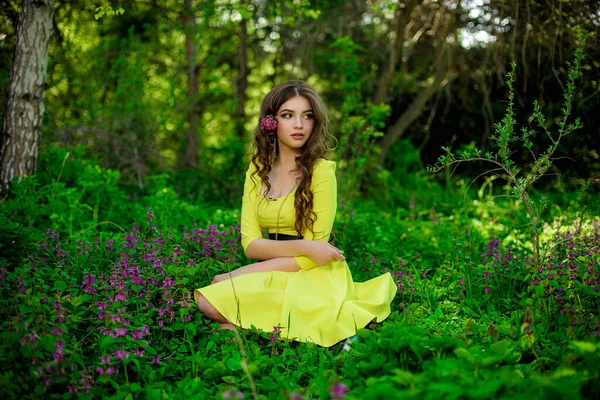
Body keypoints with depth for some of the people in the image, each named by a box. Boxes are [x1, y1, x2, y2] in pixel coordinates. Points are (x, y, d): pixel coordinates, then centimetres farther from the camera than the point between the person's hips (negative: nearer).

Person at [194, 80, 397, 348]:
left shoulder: (321, 170, -11)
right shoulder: (257, 169, 6)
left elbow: (314, 249, -13)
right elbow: (250, 244, -2)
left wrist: (238, 276, -13)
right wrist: (304, 247, -21)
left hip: (313, 276, -6)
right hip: (276, 275, 6)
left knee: (217, 297, -24)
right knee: (207, 301, -21)